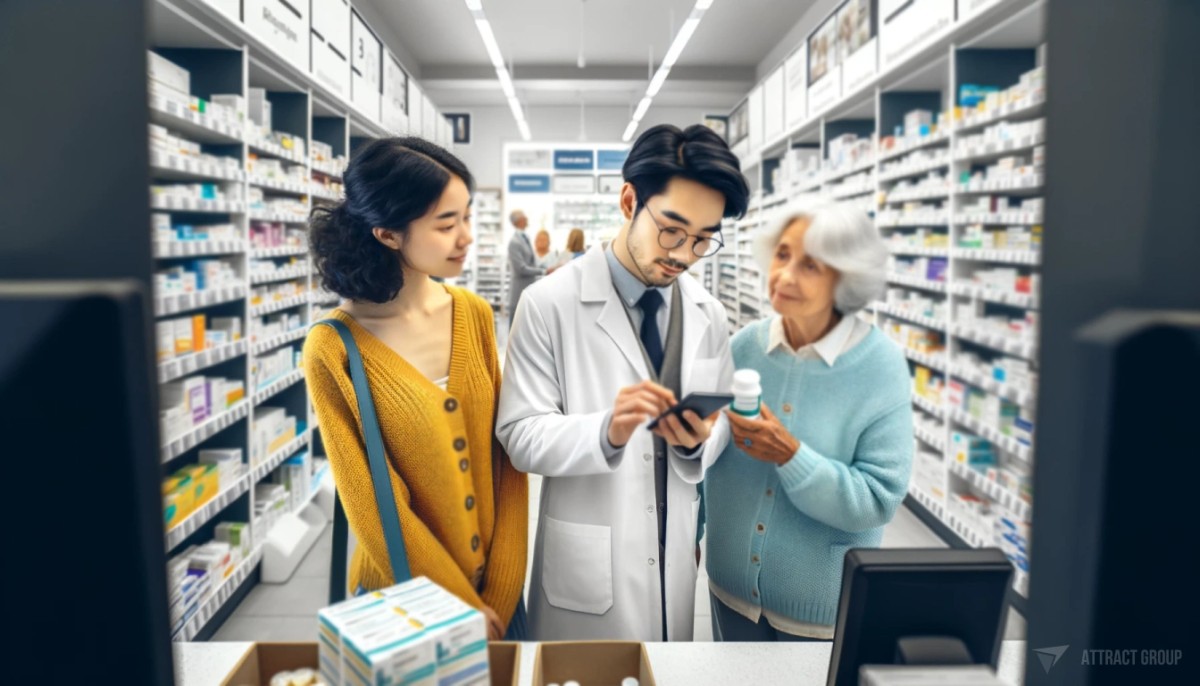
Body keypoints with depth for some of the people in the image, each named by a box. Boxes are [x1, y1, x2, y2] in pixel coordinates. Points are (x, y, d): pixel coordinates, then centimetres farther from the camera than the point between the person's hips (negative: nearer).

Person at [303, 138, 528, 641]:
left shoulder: (475, 314, -6)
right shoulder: (332, 351, -18)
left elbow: (508, 451, -4)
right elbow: (372, 508, -15)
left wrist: (501, 593, -7)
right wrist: (465, 610, -10)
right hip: (405, 596, -4)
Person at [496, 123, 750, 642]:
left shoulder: (707, 313, 2)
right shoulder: (549, 303, -13)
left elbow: (722, 421, 5)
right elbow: (521, 434, -15)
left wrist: (699, 439, -18)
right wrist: (606, 430, -32)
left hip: (675, 555, 5)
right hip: (588, 564, -4)